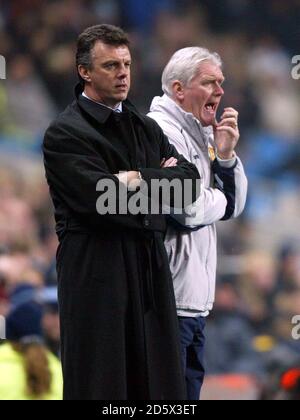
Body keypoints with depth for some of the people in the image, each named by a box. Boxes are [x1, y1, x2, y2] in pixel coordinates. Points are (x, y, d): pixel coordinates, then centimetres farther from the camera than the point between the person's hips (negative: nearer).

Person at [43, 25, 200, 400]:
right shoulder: (64, 133, -6)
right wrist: (161, 178, -3)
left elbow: (190, 183, 6)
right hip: (96, 272, -6)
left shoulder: (147, 128, 17)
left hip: (151, 270, 6)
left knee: (159, 383, 5)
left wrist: (137, 179, -9)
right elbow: (101, 198, -17)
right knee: (102, 382, -4)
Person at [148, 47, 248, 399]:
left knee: (189, 388, 11)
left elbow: (234, 207, 18)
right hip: (171, 297, -10)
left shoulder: (201, 135, 18)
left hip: (196, 296, 10)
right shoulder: (162, 132, -13)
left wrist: (226, 155, 3)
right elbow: (190, 208, -22)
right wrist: (219, 199, 1)